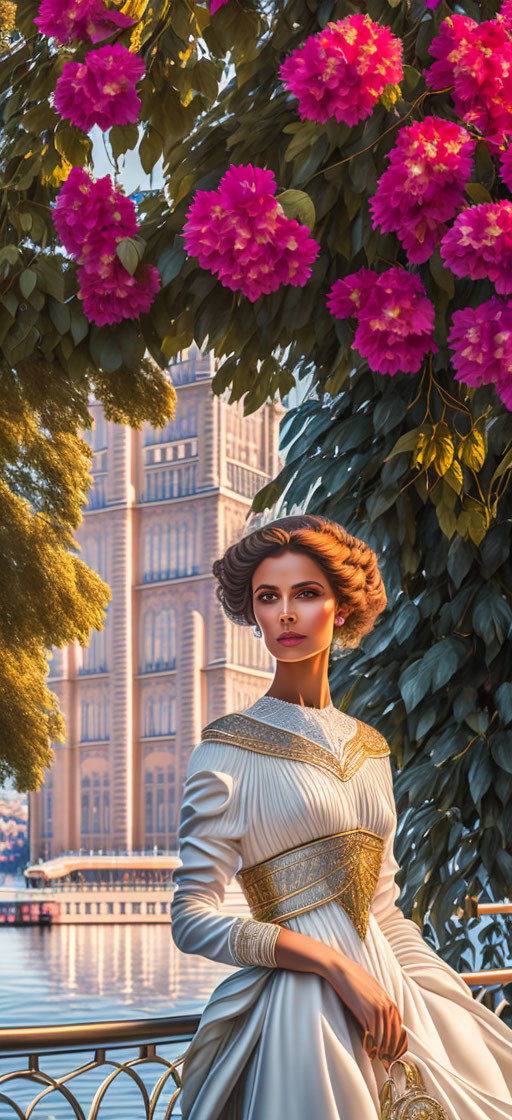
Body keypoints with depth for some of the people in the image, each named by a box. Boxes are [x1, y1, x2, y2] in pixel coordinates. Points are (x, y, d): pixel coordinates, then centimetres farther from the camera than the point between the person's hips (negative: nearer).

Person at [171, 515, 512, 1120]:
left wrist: (452, 1018, 2)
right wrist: (337, 965, -18)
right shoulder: (230, 746, -5)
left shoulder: (369, 747, 12)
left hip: (383, 993, 6)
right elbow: (193, 919, -10)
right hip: (298, 1002, -5)